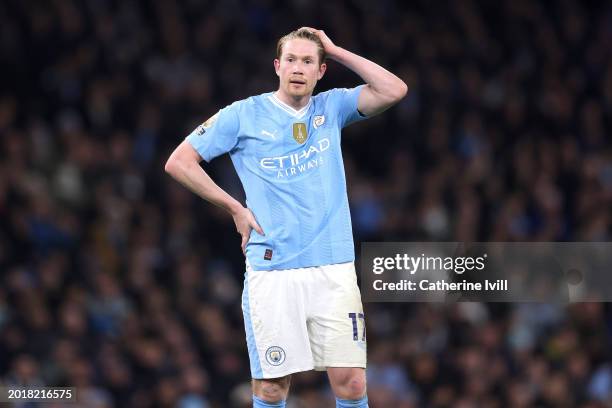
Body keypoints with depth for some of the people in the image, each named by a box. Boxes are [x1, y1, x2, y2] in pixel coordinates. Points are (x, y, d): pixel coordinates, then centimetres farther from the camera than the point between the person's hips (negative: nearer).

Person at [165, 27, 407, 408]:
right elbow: (179, 162, 5)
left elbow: (394, 90, -2)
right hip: (271, 272, -2)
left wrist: (335, 50, 1)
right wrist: (235, 209, 1)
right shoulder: (245, 114, 3)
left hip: (334, 268, 2)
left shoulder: (332, 107, 11)